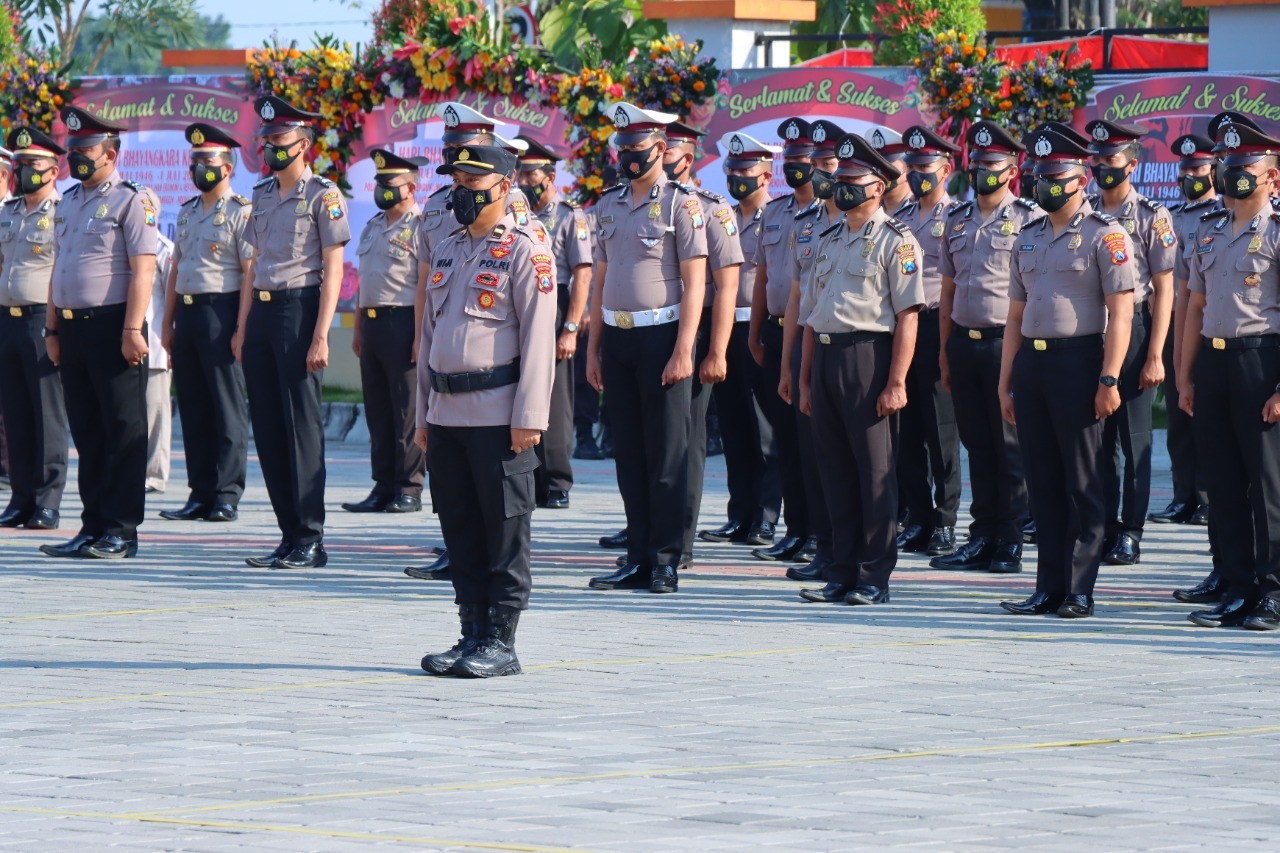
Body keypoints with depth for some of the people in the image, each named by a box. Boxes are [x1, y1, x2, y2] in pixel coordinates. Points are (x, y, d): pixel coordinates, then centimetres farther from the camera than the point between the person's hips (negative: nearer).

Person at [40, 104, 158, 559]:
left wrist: (132, 330, -20)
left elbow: (143, 269, -13)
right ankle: (93, 527, 14)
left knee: (123, 432, -2)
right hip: (72, 329, 8)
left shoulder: (131, 201, -7)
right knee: (86, 432, 10)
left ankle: (121, 531, 0)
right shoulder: (68, 202, 16)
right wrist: (52, 328, 15)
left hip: (112, 327, -8)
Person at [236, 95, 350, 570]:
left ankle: (310, 539, -3)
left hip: (299, 308, -7)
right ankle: (290, 535, 12)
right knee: (267, 428, 6)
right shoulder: (263, 195, 15)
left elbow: (333, 271, -9)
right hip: (261, 314, 7)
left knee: (302, 426, -6)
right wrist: (242, 327, 13)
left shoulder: (323, 195, -5)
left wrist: (320, 335, -16)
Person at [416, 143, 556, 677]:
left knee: (505, 531, -2)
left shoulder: (524, 249, -5)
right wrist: (424, 415, 16)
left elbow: (538, 337, -11)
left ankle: (501, 644, 1)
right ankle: (473, 636, 15)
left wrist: (529, 416, -16)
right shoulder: (447, 251, 17)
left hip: (499, 416, -7)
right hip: (447, 413, 7)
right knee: (460, 530, 9)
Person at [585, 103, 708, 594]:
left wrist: (682, 350, -16)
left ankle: (666, 561, 2)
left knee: (667, 455, -2)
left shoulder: (681, 203, -6)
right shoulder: (609, 206, 13)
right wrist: (593, 348, 12)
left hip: (661, 335, -6)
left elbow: (695, 281, -10)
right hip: (618, 337, 6)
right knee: (628, 452, 7)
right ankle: (639, 558, 12)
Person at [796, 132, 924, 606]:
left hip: (868, 357, -7)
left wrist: (896, 382, -17)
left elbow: (907, 315, -10)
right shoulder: (829, 241, 18)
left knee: (875, 472, -3)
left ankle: (874, 579, 0)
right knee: (836, 472, 8)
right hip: (826, 357, 7)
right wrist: (806, 379, 17)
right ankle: (843, 573, 14)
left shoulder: (895, 241, -5)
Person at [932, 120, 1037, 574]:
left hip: (1007, 343, -6)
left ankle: (1010, 541, 3)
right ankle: (982, 537, 14)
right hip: (964, 343, 6)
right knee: (977, 446, 10)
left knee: (1010, 449, -1)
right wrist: (945, 349, 14)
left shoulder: (1029, 219, -5)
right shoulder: (957, 220, 14)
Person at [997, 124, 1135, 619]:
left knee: (1083, 485, -1)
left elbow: (1121, 313, -10)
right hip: (1031, 362, 6)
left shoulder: (1103, 235, -5)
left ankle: (1079, 591, 2)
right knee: (1043, 482, 8)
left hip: (1078, 360, -6)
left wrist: (1109, 379, -17)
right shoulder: (1029, 238, 16)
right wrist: (1006, 383, 14)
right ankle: (1049, 587, 13)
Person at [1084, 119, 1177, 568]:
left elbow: (1163, 290, -7)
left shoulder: (1151, 217, -5)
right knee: (1095, 436, 6)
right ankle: (1102, 528, 13)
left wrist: (1155, 356, -13)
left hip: (1132, 330, -4)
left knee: (1133, 438, 0)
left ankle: (1130, 534, 4)